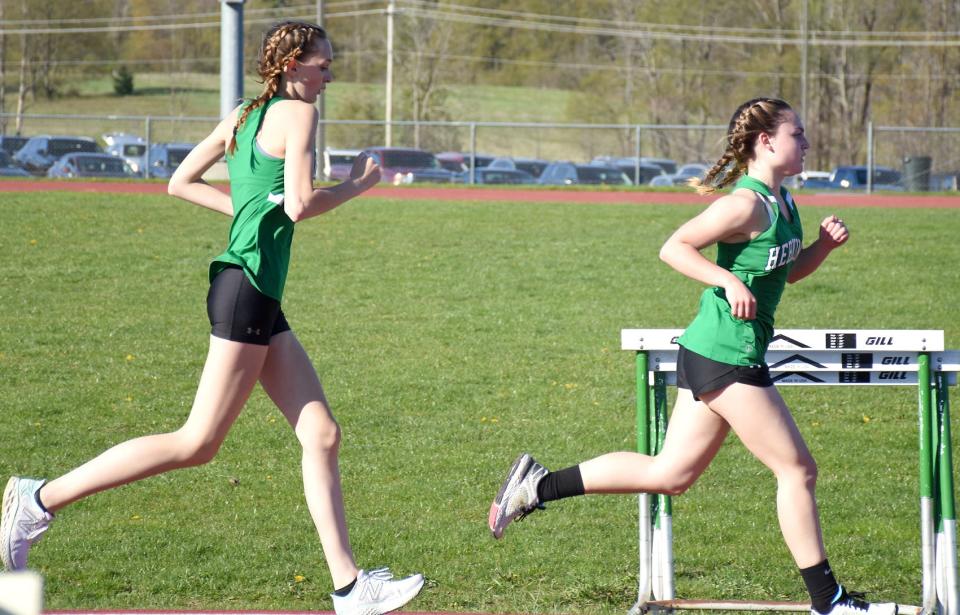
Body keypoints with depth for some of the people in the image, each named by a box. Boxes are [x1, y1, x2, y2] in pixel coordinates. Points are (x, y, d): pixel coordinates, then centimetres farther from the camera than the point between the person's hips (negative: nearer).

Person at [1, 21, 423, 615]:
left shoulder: (244, 115, 16)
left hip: (261, 301, 10)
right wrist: (356, 186, -4)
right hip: (247, 288, -10)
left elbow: (181, 182, 19)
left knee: (323, 435, 6)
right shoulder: (298, 113, -9)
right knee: (198, 444, -7)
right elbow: (300, 205, -20)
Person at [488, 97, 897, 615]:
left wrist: (825, 244, 8)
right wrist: (729, 281, -28)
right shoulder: (746, 204, -17)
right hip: (727, 358, -10)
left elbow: (787, 271, 26)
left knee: (669, 475, 11)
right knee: (797, 470, -2)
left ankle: (539, 485, 12)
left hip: (708, 356, 10)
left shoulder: (782, 202, 13)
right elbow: (674, 248, -19)